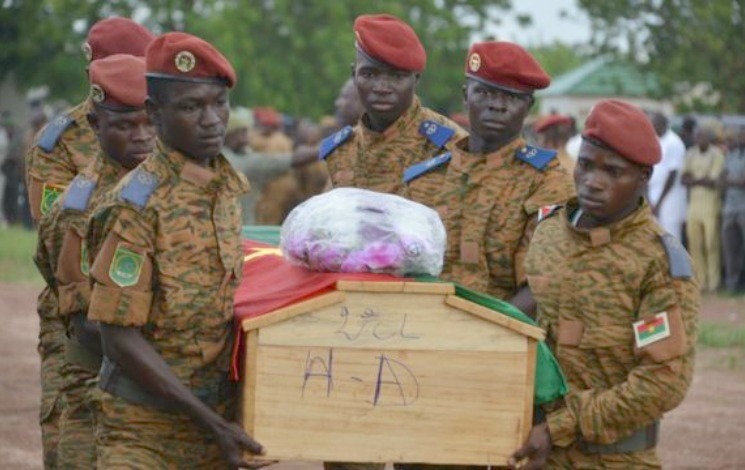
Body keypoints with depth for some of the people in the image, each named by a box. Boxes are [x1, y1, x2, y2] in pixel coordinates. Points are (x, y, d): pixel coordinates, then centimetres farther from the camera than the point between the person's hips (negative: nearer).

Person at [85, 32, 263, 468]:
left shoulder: (228, 186, 7)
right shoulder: (138, 205, -14)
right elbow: (120, 338, -15)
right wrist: (210, 422, -16)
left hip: (217, 419, 6)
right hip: (144, 432, -6)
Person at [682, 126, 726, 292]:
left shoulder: (717, 155, -6)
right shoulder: (690, 154, 11)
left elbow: (714, 182, -11)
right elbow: (684, 179, 6)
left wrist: (694, 180, -4)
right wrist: (703, 180, -9)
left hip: (711, 203, -5)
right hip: (693, 203, 5)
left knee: (711, 244, -6)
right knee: (695, 244, 5)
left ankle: (713, 282, -2)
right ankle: (700, 280, 12)